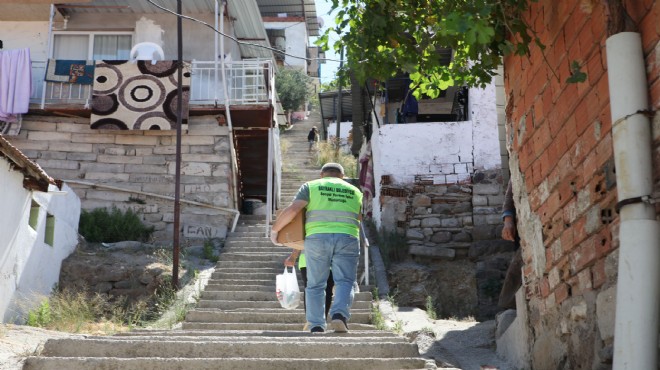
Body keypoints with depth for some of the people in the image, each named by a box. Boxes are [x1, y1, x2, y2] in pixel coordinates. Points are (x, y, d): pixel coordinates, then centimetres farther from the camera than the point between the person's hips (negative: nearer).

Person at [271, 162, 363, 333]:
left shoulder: (311, 186, 14)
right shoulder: (355, 191, 22)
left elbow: (292, 210, 0)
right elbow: (361, 219, 29)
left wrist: (274, 229, 10)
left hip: (317, 238, 0)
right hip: (347, 240, 1)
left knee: (316, 285, 7)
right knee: (345, 281, 0)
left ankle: (316, 327, 0)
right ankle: (339, 314, -23)